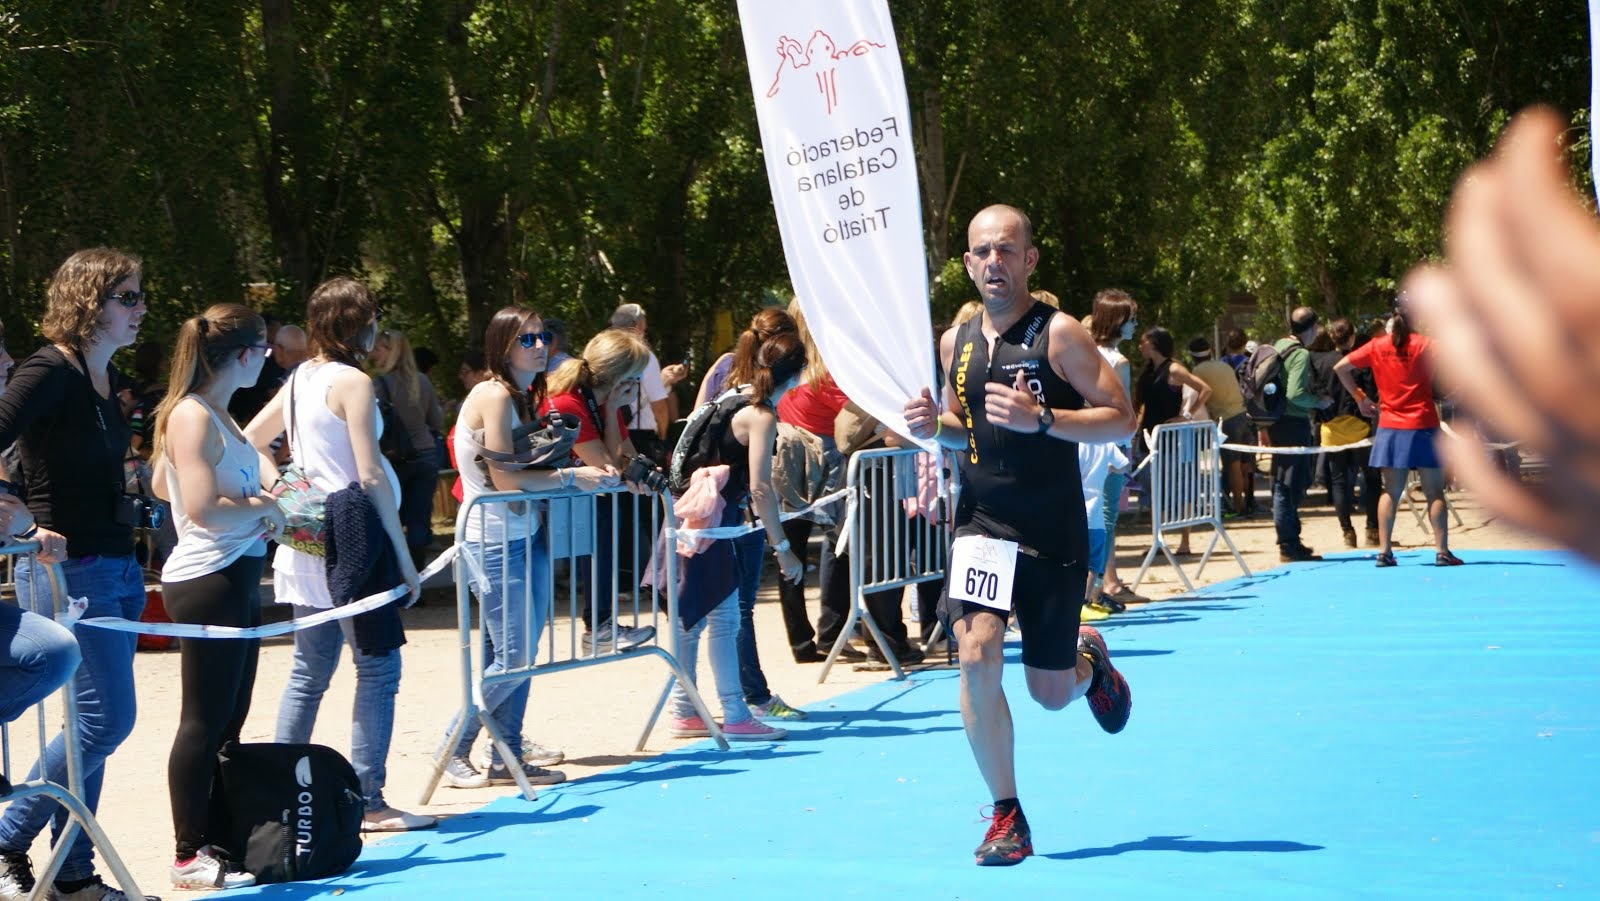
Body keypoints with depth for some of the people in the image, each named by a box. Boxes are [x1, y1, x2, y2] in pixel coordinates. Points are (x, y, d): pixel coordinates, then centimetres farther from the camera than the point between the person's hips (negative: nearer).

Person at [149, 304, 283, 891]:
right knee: (205, 722, -4)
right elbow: (203, 509, -24)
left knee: (229, 720, 14)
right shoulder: (192, 417, -17)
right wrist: (263, 508, -9)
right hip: (207, 582, -10)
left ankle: (220, 842, 21)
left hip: (236, 578, 10)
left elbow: (162, 484, 21)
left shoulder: (215, 415, 12)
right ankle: (190, 858, 3)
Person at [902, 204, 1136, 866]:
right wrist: (935, 427, 0)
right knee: (977, 654, -20)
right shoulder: (956, 342, 7)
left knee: (1050, 693, 7)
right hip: (982, 525, 3)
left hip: (1053, 536, -3)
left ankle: (1089, 662, 47)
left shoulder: (1058, 334, -8)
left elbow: (1121, 419, -12)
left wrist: (1041, 418, -25)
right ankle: (1006, 817, -6)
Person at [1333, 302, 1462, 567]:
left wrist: (1359, 396, 11)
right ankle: (1442, 552, -2)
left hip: (1391, 428, 3)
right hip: (1423, 427, -3)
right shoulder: (1426, 346, -7)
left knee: (1391, 492, 9)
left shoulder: (1376, 347, 2)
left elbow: (1340, 368, 5)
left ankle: (1384, 551, 4)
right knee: (1435, 493, 2)